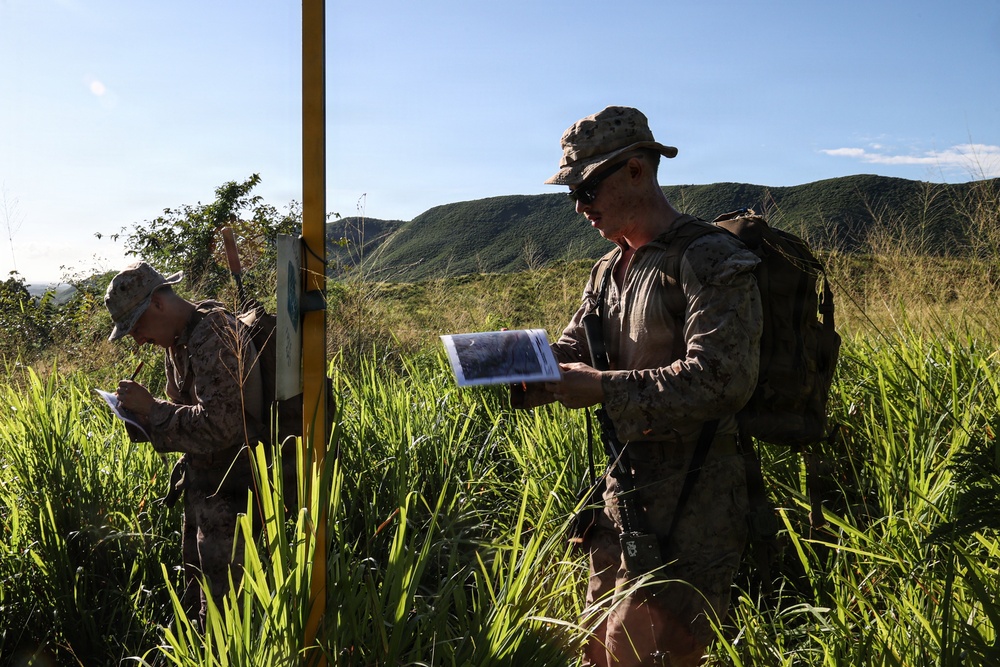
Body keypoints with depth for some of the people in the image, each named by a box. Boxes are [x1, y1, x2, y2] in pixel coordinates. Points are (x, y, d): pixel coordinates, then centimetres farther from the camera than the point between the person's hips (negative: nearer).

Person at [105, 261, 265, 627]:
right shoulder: (178, 340, 8)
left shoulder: (213, 338, -23)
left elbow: (218, 425, -28)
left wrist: (151, 407, -21)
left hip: (229, 487, -10)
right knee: (196, 581, 21)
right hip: (203, 480, 10)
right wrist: (144, 420, -1)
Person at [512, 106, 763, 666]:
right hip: (622, 494, 8)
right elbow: (568, 356, 14)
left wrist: (604, 389, -24)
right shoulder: (609, 271, 13)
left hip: (690, 511, -8)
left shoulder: (712, 262, -14)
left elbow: (721, 380, -24)